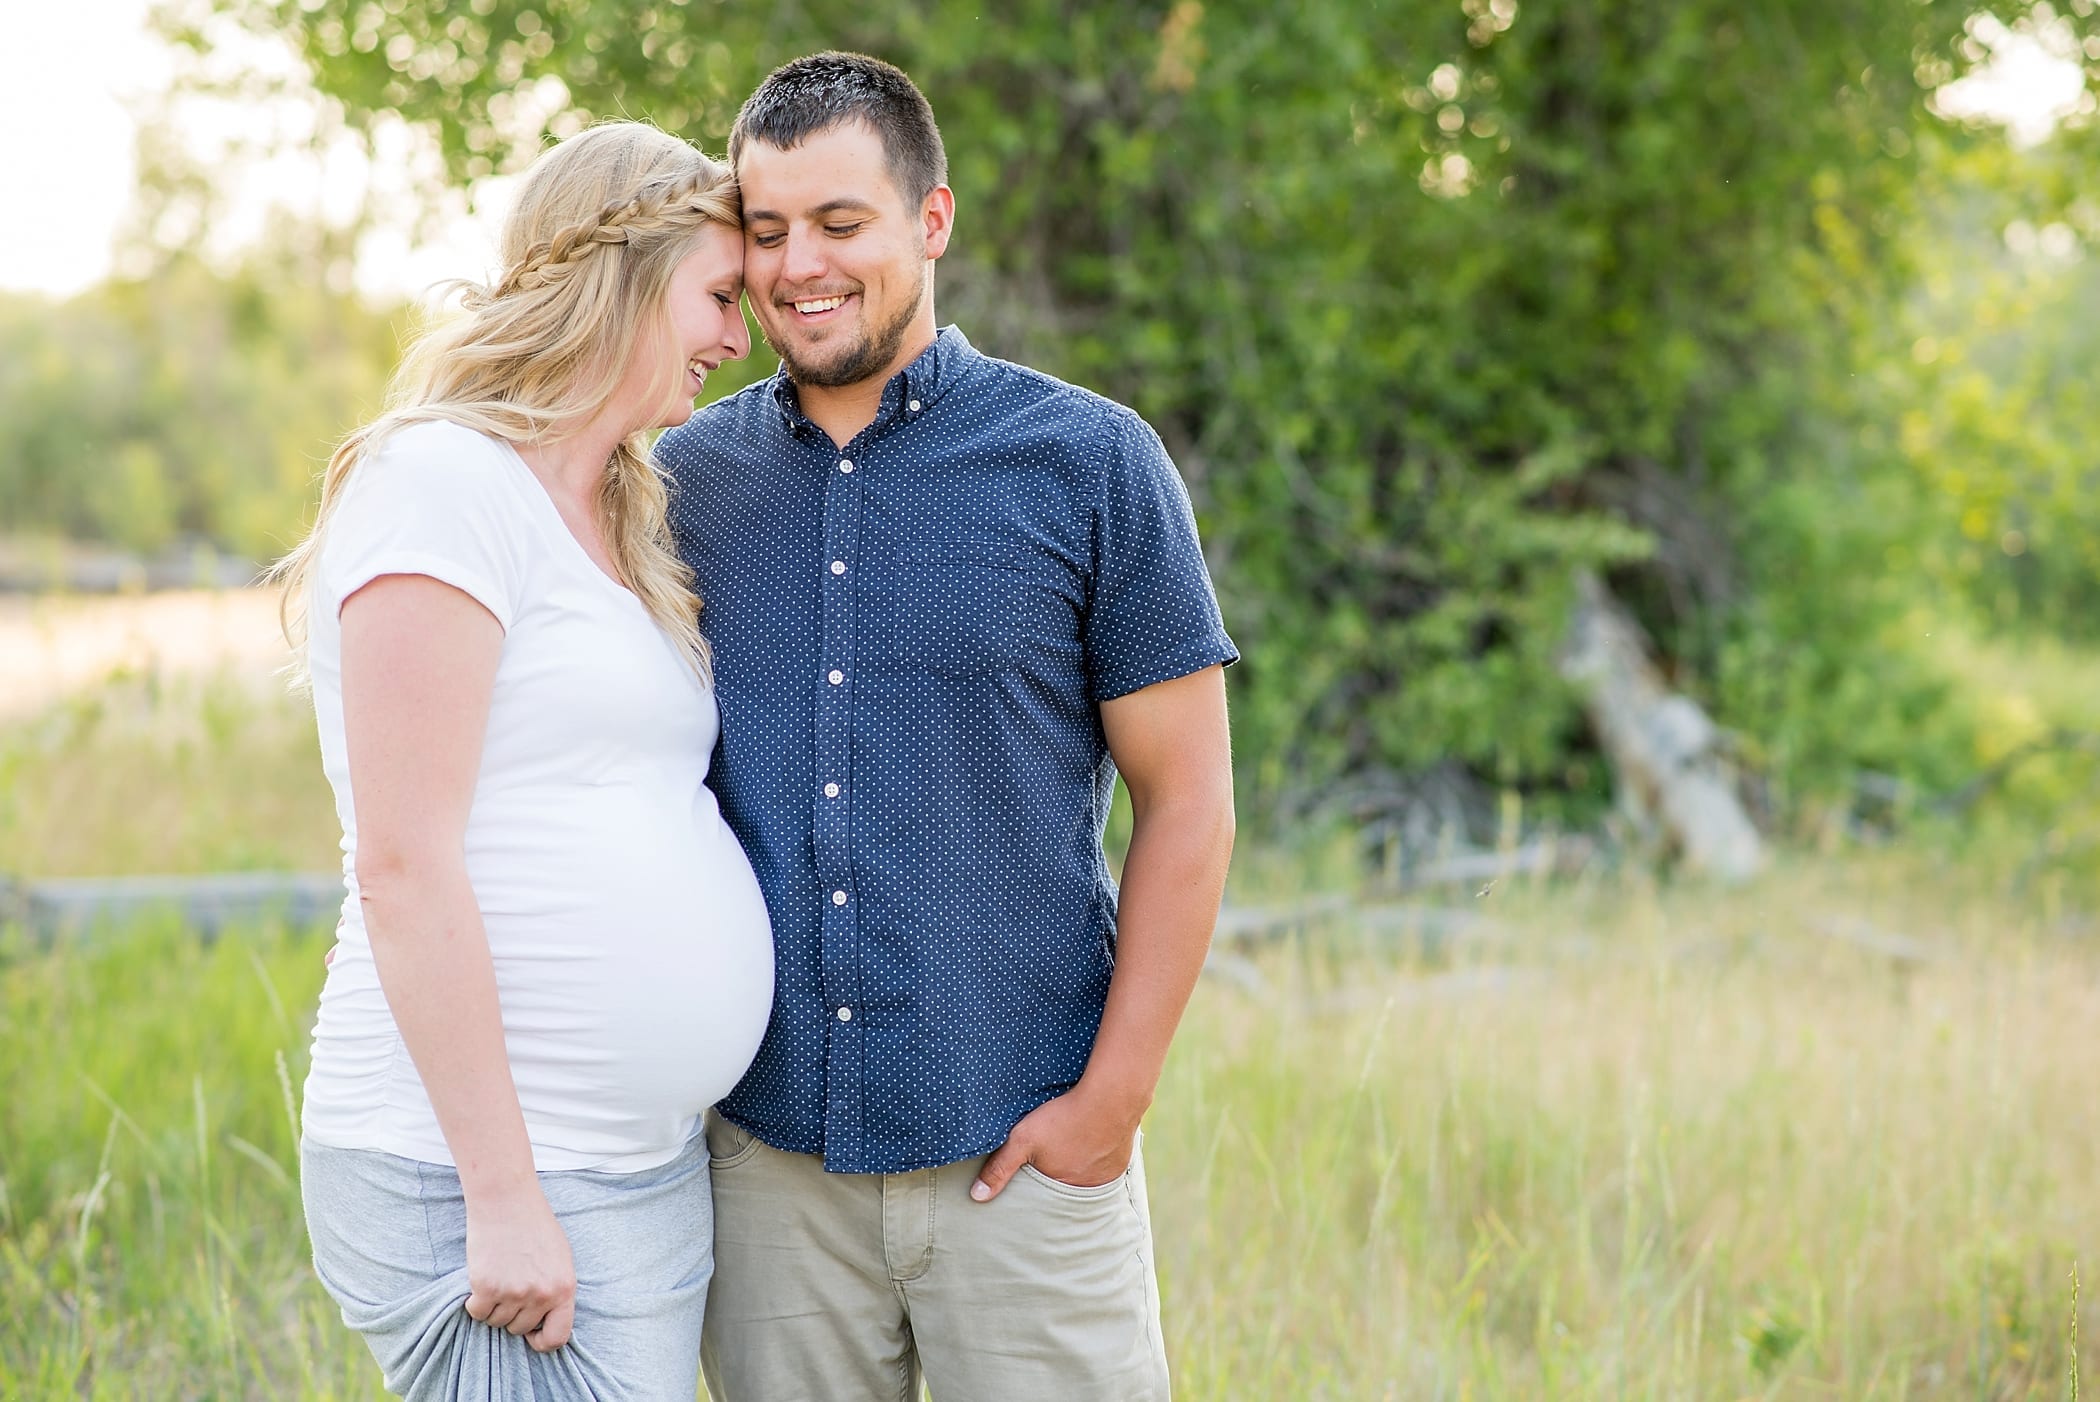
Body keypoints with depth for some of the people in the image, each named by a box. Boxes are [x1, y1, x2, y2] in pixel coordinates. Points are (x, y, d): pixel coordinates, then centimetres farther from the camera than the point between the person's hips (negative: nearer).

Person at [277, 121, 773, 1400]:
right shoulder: (444, 481, -11)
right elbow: (403, 869, -17)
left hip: (655, 1173, 9)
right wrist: (502, 1196, -19)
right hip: (480, 1178, -9)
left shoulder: (623, 523, 17)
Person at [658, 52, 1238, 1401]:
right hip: (764, 1150, 3)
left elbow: (1187, 800, -2)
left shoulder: (1091, 464, -2)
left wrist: (1113, 1098, -8)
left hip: (1022, 1152, -2)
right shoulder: (686, 479, 6)